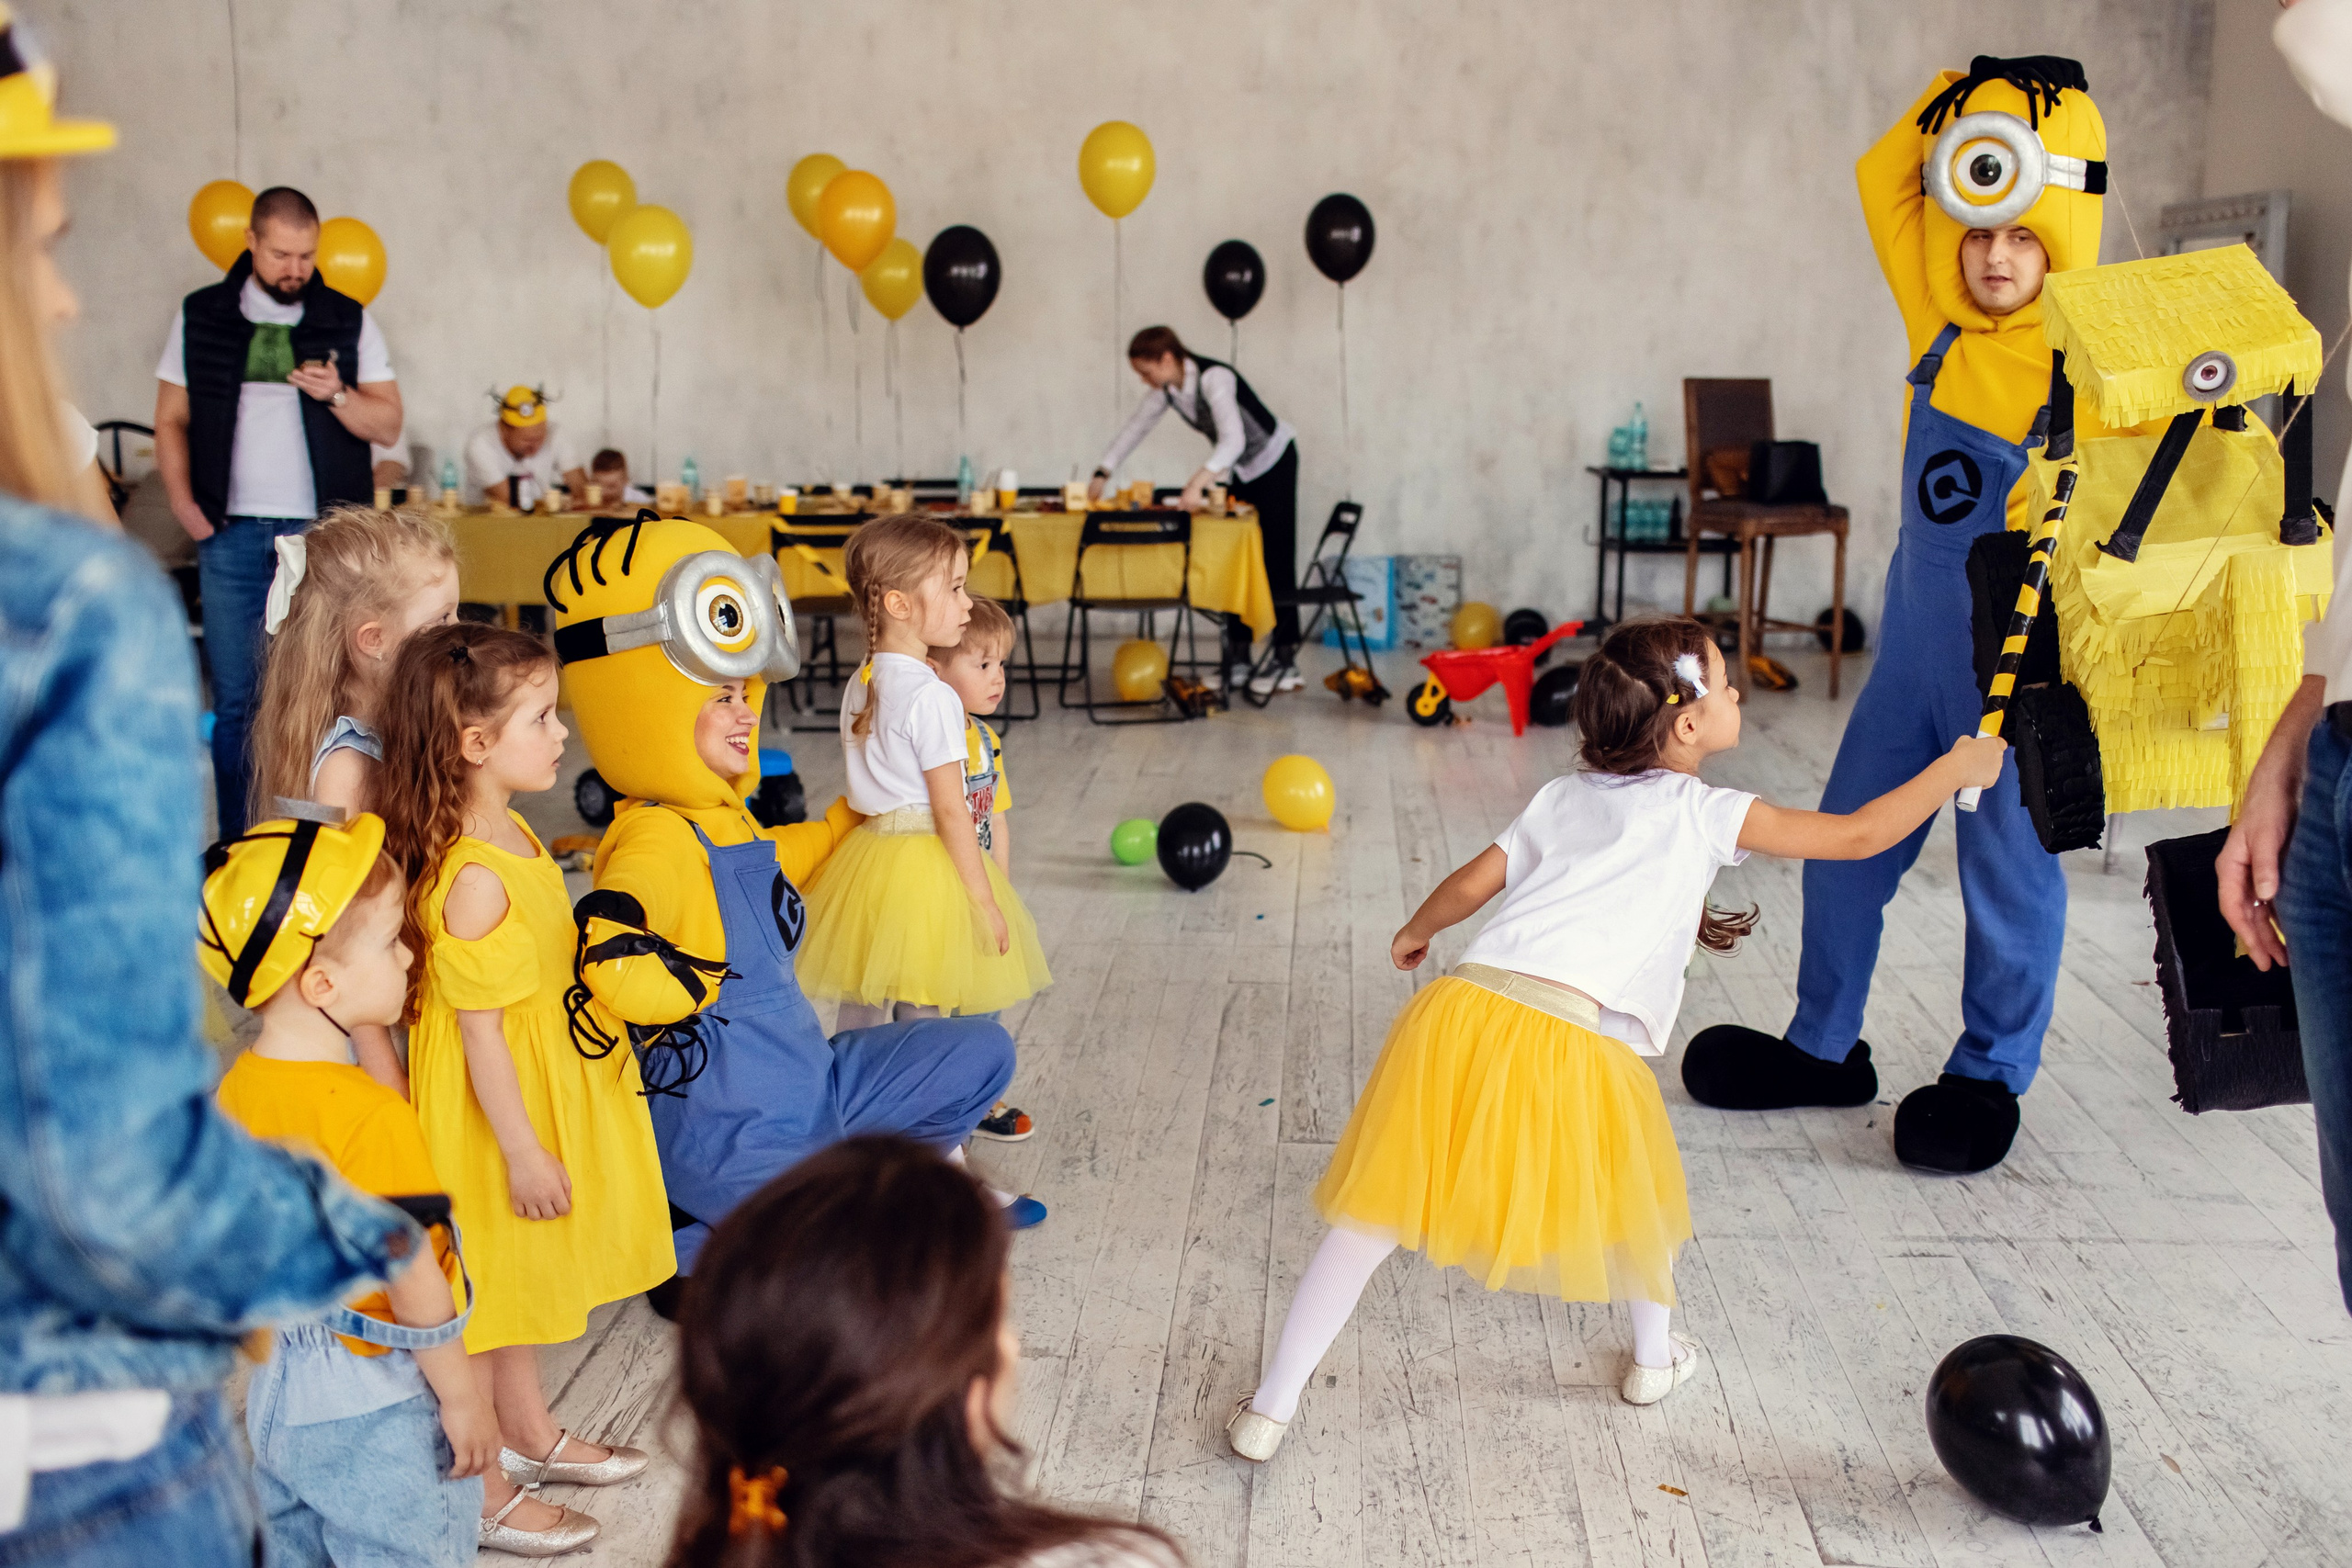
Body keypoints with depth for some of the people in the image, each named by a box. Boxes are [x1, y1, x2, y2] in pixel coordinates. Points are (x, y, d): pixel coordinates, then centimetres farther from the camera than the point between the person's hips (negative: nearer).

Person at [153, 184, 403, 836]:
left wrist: (337, 394, -15)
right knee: (236, 700, 2)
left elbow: (389, 424, 4)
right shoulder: (200, 317, 9)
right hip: (232, 535, 1)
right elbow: (171, 421, 12)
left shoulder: (348, 321, 7)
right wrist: (183, 502, -1)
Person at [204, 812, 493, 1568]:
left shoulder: (235, 1089, -4)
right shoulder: (367, 1113, -28)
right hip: (372, 1409, -7)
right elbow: (411, 1277, -23)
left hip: (273, 1390, 8)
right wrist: (461, 1394, -11)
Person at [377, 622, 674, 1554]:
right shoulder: (472, 882, -29)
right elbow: (480, 1032, -25)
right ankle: (480, 1490, 21)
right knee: (481, 1293, 6)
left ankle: (528, 1433, 42)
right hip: (494, 1115, -10)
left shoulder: (511, 836, 2)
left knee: (524, 1278, 24)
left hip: (543, 1091, 10)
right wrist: (523, 1152, -19)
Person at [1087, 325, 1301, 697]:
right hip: (1242, 469, 8)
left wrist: (1198, 482, -53)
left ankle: (1285, 662, -7)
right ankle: (1237, 659, 7)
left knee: (1275, 560, -9)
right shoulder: (1166, 389, -6)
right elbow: (1133, 430, 4)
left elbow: (1233, 439, -43)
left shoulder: (1214, 379, -31)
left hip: (1275, 460, -8)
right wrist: (1102, 473, -5)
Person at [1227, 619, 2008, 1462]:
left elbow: (1470, 884, 22)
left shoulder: (1563, 796, 22)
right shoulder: (1706, 813, 9)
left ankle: (1271, 1406, 15)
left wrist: (1415, 933, 43)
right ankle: (1655, 1358, 47)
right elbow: (1856, 836, 10)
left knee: (1372, 1218, 11)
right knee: (1631, 1188, 27)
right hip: (1568, 1046, -4)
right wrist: (1957, 767, 24)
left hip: (1459, 1012, 4)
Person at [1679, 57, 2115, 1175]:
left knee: (2008, 869, 6)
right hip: (1916, 649, 6)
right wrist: (1957, 97, -1)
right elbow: (1882, 180, 9)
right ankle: (1824, 1050, 29)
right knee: (1844, 845, 12)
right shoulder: (1944, 327, 1)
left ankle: (1989, 1078, 24)